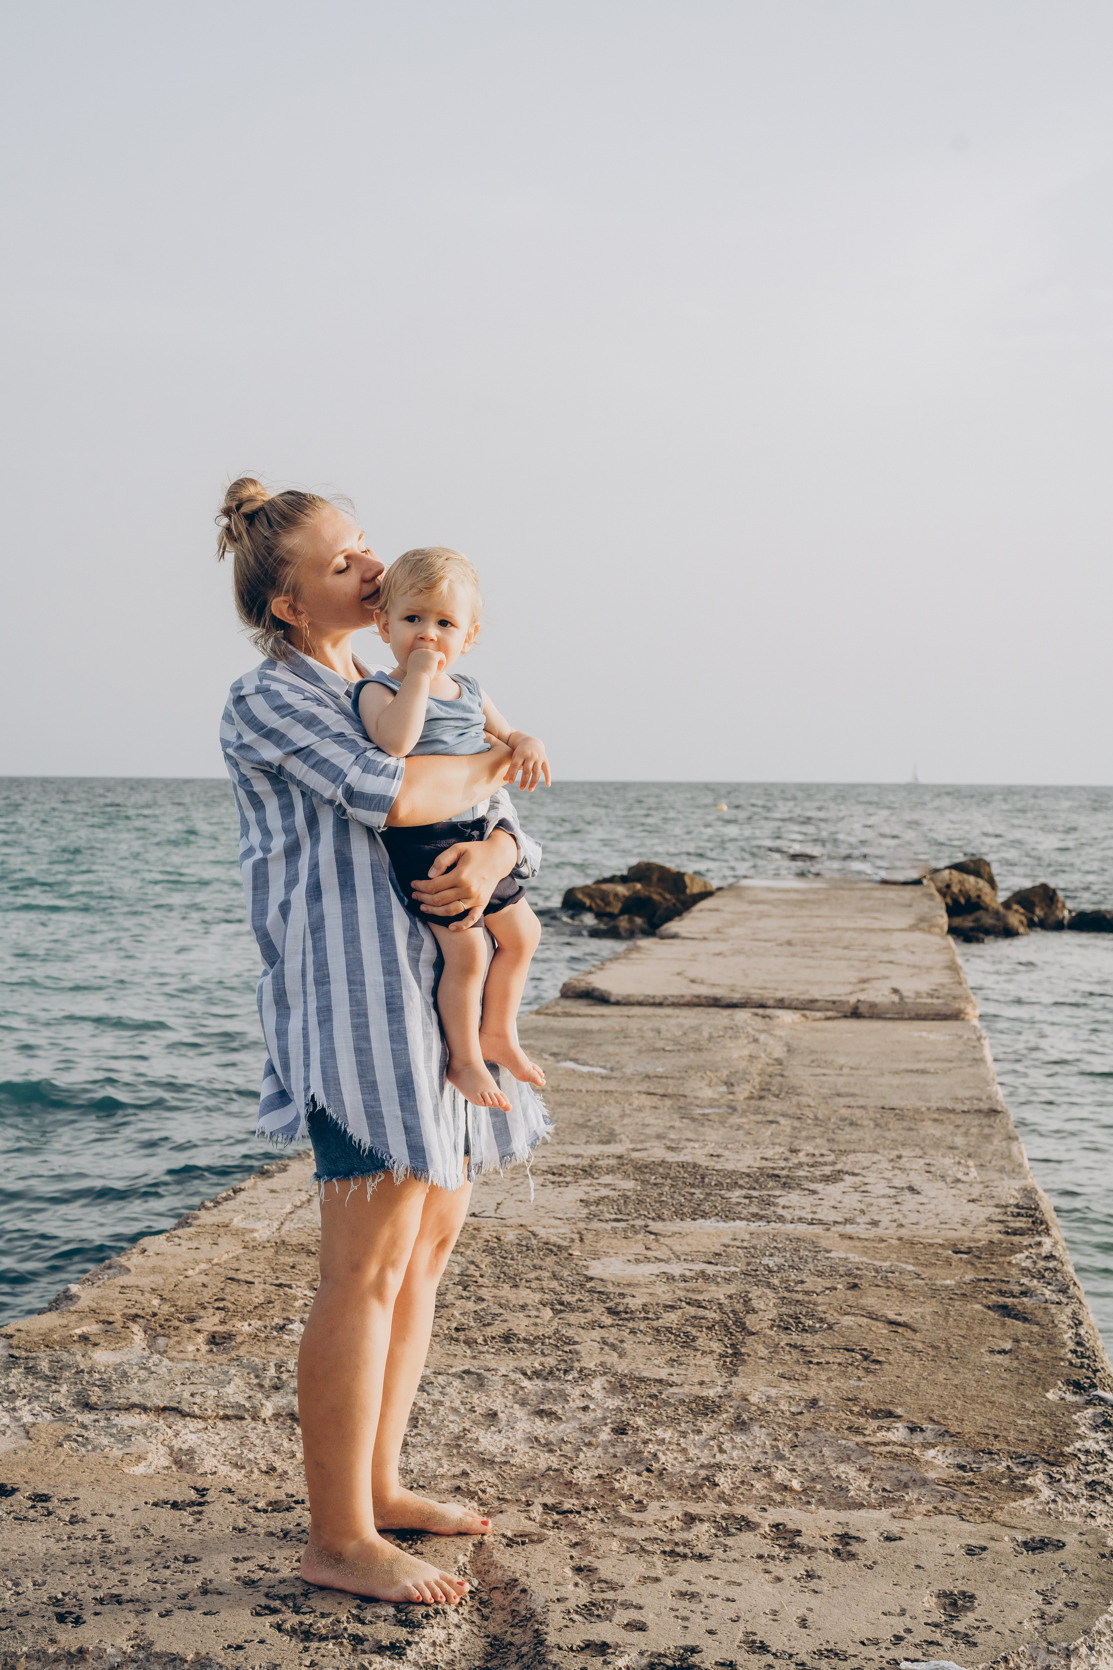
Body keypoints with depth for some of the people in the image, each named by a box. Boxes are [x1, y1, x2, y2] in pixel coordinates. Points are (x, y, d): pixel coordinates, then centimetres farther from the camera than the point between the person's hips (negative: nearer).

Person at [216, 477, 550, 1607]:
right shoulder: (269, 698, -6)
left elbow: (506, 822, 12)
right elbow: (396, 795, -22)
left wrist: (490, 858, -12)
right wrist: (491, 768, -4)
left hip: (438, 982, 9)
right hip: (358, 993, -9)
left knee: (431, 1240, 13)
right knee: (369, 1269, -8)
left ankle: (378, 1487, 25)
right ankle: (338, 1540, 2)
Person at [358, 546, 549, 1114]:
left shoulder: (471, 692, 11)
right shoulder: (379, 690, -11)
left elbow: (505, 735, 23)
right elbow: (395, 739, -32)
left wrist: (527, 744, -1)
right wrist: (419, 675, -25)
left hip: (475, 836, 8)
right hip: (419, 844, -8)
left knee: (522, 933, 13)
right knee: (467, 948, -11)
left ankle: (498, 1033, 31)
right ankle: (463, 1059, 8)